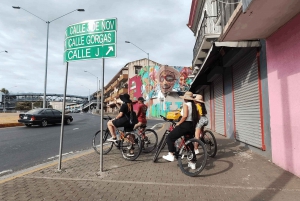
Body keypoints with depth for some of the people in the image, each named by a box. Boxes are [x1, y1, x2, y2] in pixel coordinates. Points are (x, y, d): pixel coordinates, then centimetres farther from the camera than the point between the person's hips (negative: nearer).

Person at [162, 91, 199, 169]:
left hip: (184, 125, -8)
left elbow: (185, 116, -24)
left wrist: (178, 123, -13)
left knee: (169, 137, 3)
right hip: (192, 126, 8)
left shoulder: (186, 104, -9)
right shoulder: (194, 105, 14)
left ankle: (171, 155, -1)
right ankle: (192, 163, 22)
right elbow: (198, 117, 14)